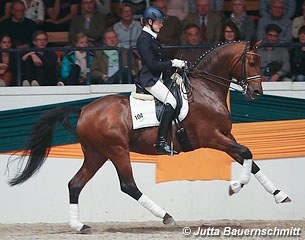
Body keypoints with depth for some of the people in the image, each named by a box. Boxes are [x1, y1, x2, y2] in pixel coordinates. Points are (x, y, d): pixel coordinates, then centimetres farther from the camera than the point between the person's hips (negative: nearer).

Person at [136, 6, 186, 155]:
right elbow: (152, 64, -20)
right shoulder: (144, 39, -14)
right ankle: (161, 142, -28)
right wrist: (173, 63, -17)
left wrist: (176, 65, 9)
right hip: (149, 79, -11)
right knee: (171, 101, -23)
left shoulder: (151, 38, 18)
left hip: (157, 78, 11)